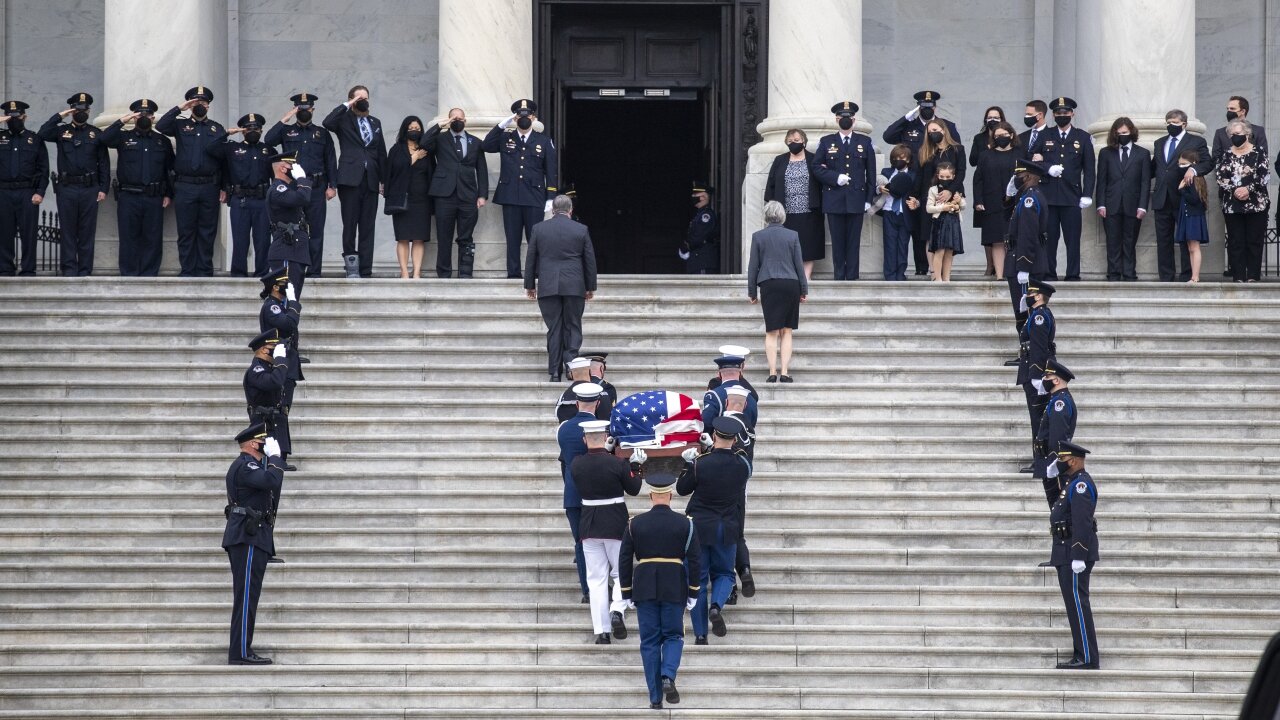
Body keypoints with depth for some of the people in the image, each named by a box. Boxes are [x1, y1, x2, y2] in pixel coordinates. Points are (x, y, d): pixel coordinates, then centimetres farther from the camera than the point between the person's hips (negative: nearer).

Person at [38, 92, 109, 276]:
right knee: (68, 231, 1)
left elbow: (104, 163, 7)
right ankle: (69, 269, 4)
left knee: (87, 232, 2)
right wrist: (59, 116, -8)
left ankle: (85, 270, 6)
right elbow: (42, 134, -11)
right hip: (66, 188, 0)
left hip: (90, 189, 0)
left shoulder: (96, 134, 9)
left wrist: (103, 189, -1)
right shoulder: (62, 131, 8)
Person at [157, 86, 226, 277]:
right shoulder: (180, 125, 10)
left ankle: (205, 272, 8)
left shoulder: (217, 129, 12)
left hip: (209, 188, 1)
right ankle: (187, 272, 5)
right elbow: (160, 126, -9)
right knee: (186, 232, 1)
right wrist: (179, 109, -11)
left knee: (207, 233, 3)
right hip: (185, 187, -1)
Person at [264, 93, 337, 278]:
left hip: (316, 188, 0)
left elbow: (331, 161, 11)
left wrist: (332, 186, 2)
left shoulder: (322, 134, 14)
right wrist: (285, 119, -5)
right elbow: (268, 140, -6)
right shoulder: (286, 132, 13)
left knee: (316, 230, -2)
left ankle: (314, 270, 0)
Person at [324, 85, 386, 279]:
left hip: (370, 181, 4)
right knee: (350, 225, -4)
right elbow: (327, 123, -17)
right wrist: (347, 106, -11)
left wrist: (384, 180, 12)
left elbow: (381, 153, 18)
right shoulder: (344, 120, 5)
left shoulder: (375, 123, 19)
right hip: (350, 179, -4)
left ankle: (365, 270, 0)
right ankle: (351, 266, 1)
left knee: (367, 227, 1)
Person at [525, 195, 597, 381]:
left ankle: (555, 372, 2)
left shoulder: (539, 229, 2)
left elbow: (530, 259, 6)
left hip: (547, 287, 1)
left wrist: (530, 285, 14)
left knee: (554, 329, 4)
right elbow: (590, 260, 5)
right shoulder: (581, 230, 1)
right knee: (572, 327, 7)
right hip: (574, 287, -1)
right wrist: (590, 287, 14)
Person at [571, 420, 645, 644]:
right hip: (616, 525, -2)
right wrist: (637, 465, 13)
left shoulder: (576, 464, -5)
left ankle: (601, 630, 2)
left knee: (596, 579, 6)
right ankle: (617, 610, -13)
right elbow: (634, 489, -2)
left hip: (589, 527, 2)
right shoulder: (617, 464, -14)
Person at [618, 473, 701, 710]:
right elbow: (695, 561, -3)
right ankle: (668, 677, -17)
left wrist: (626, 594, 10)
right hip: (674, 590, -1)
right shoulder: (685, 524, -2)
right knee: (673, 636, 11)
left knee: (650, 641, 6)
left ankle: (655, 698, 4)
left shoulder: (635, 524, 1)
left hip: (644, 590, 1)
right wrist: (693, 594, 5)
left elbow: (624, 560, 3)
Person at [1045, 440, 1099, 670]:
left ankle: (1088, 658, -11)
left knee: (1077, 602, -11)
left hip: (1075, 552, -11)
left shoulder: (1080, 484, -16)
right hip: (1066, 552, 11)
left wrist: (1078, 556, -27)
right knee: (1074, 603, 11)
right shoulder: (1072, 482, 18)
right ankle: (1081, 655, 13)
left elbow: (1082, 521, -24)